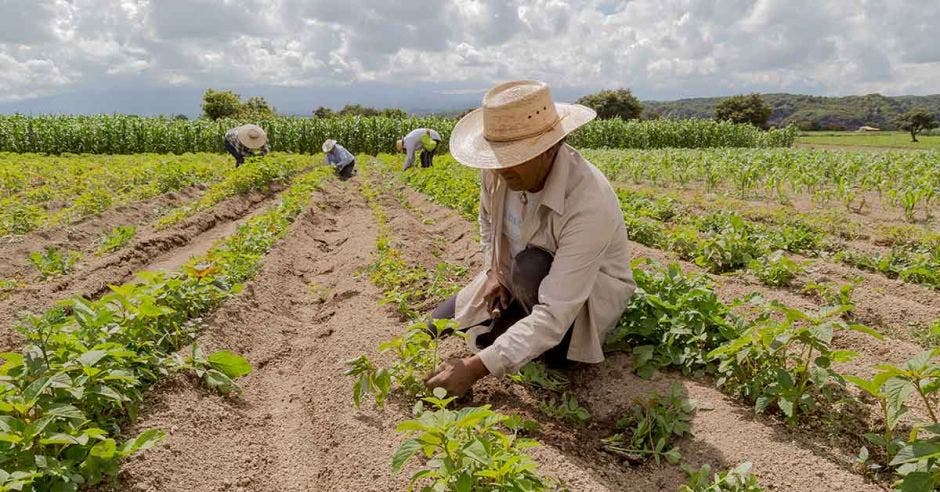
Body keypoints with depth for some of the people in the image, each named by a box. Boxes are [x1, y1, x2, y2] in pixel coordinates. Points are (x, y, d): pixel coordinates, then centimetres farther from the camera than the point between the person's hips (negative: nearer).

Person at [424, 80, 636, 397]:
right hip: (515, 279, 6)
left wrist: (477, 367, -43)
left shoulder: (588, 204, -39)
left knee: (532, 267, -37)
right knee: (439, 324, 1)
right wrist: (494, 271, -8)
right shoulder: (499, 170, -19)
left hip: (589, 290, -6)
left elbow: (555, 312, -42)